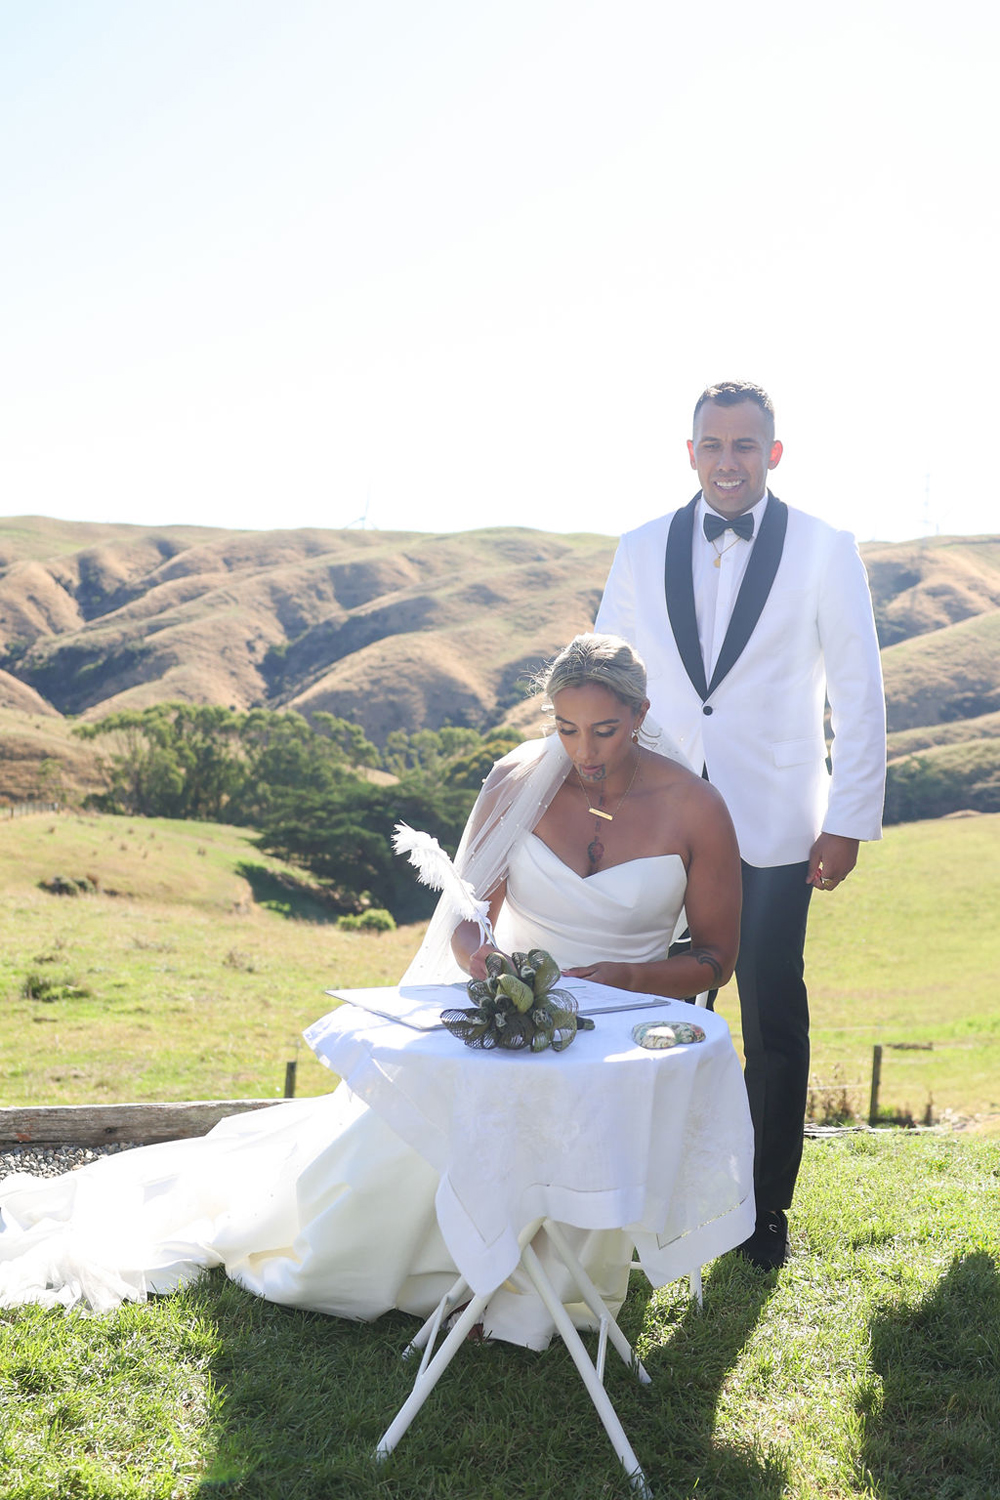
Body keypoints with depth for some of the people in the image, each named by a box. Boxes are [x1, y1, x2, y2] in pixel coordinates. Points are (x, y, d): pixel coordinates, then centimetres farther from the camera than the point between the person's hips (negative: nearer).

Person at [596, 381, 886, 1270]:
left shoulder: (826, 550, -2)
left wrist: (850, 821, -5)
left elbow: (859, 693, -1)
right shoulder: (642, 552, 5)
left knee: (774, 1023, 7)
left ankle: (768, 1205, 24)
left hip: (774, 830, -2)